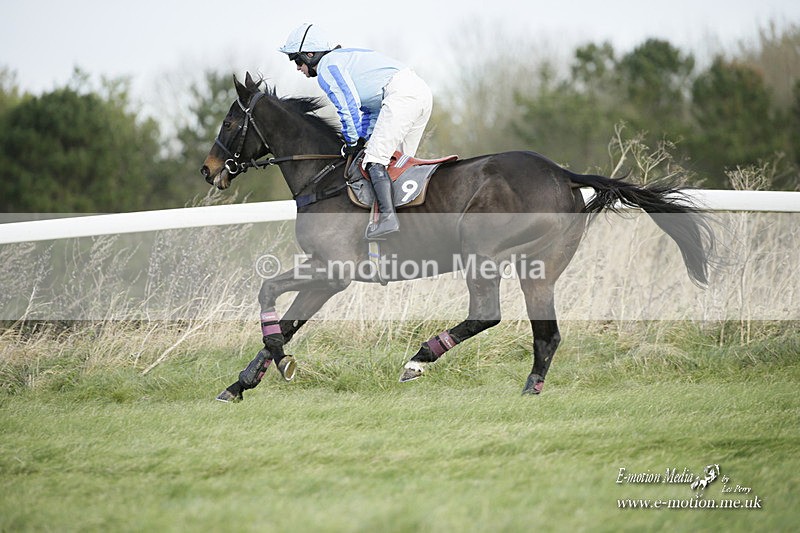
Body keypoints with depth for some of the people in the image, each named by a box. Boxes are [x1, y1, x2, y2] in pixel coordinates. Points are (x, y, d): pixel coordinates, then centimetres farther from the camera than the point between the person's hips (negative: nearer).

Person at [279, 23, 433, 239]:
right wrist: (363, 138, 20)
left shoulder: (327, 67, 0)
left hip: (401, 94, -10)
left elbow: (348, 107, -6)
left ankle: (388, 217, -25)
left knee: (375, 159, -13)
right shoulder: (345, 58, 31)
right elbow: (371, 108, 31)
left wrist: (353, 142, 6)